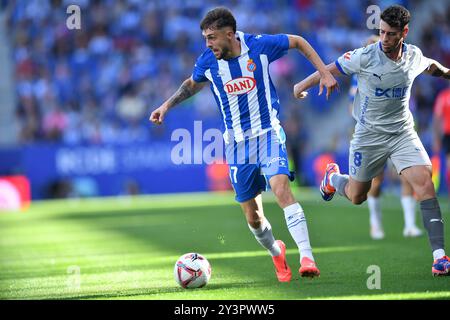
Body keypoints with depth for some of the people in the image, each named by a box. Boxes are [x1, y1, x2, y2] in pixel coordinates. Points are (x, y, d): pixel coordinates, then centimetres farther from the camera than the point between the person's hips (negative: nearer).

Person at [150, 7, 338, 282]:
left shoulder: (260, 45, -12)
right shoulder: (207, 62, -5)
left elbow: (298, 42, 6)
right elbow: (193, 84, 19)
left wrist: (324, 72, 0)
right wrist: (167, 105, 11)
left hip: (268, 133, -3)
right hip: (237, 143, 3)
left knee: (281, 189, -27)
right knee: (253, 217, 4)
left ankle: (307, 257, -30)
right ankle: (276, 253, 35)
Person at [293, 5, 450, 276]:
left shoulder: (414, 56, -4)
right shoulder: (366, 56, -16)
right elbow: (331, 69, -2)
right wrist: (303, 86, 0)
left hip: (403, 132, 2)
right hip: (369, 134, -2)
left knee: (425, 183, -19)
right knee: (356, 196, 10)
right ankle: (333, 177, 49)